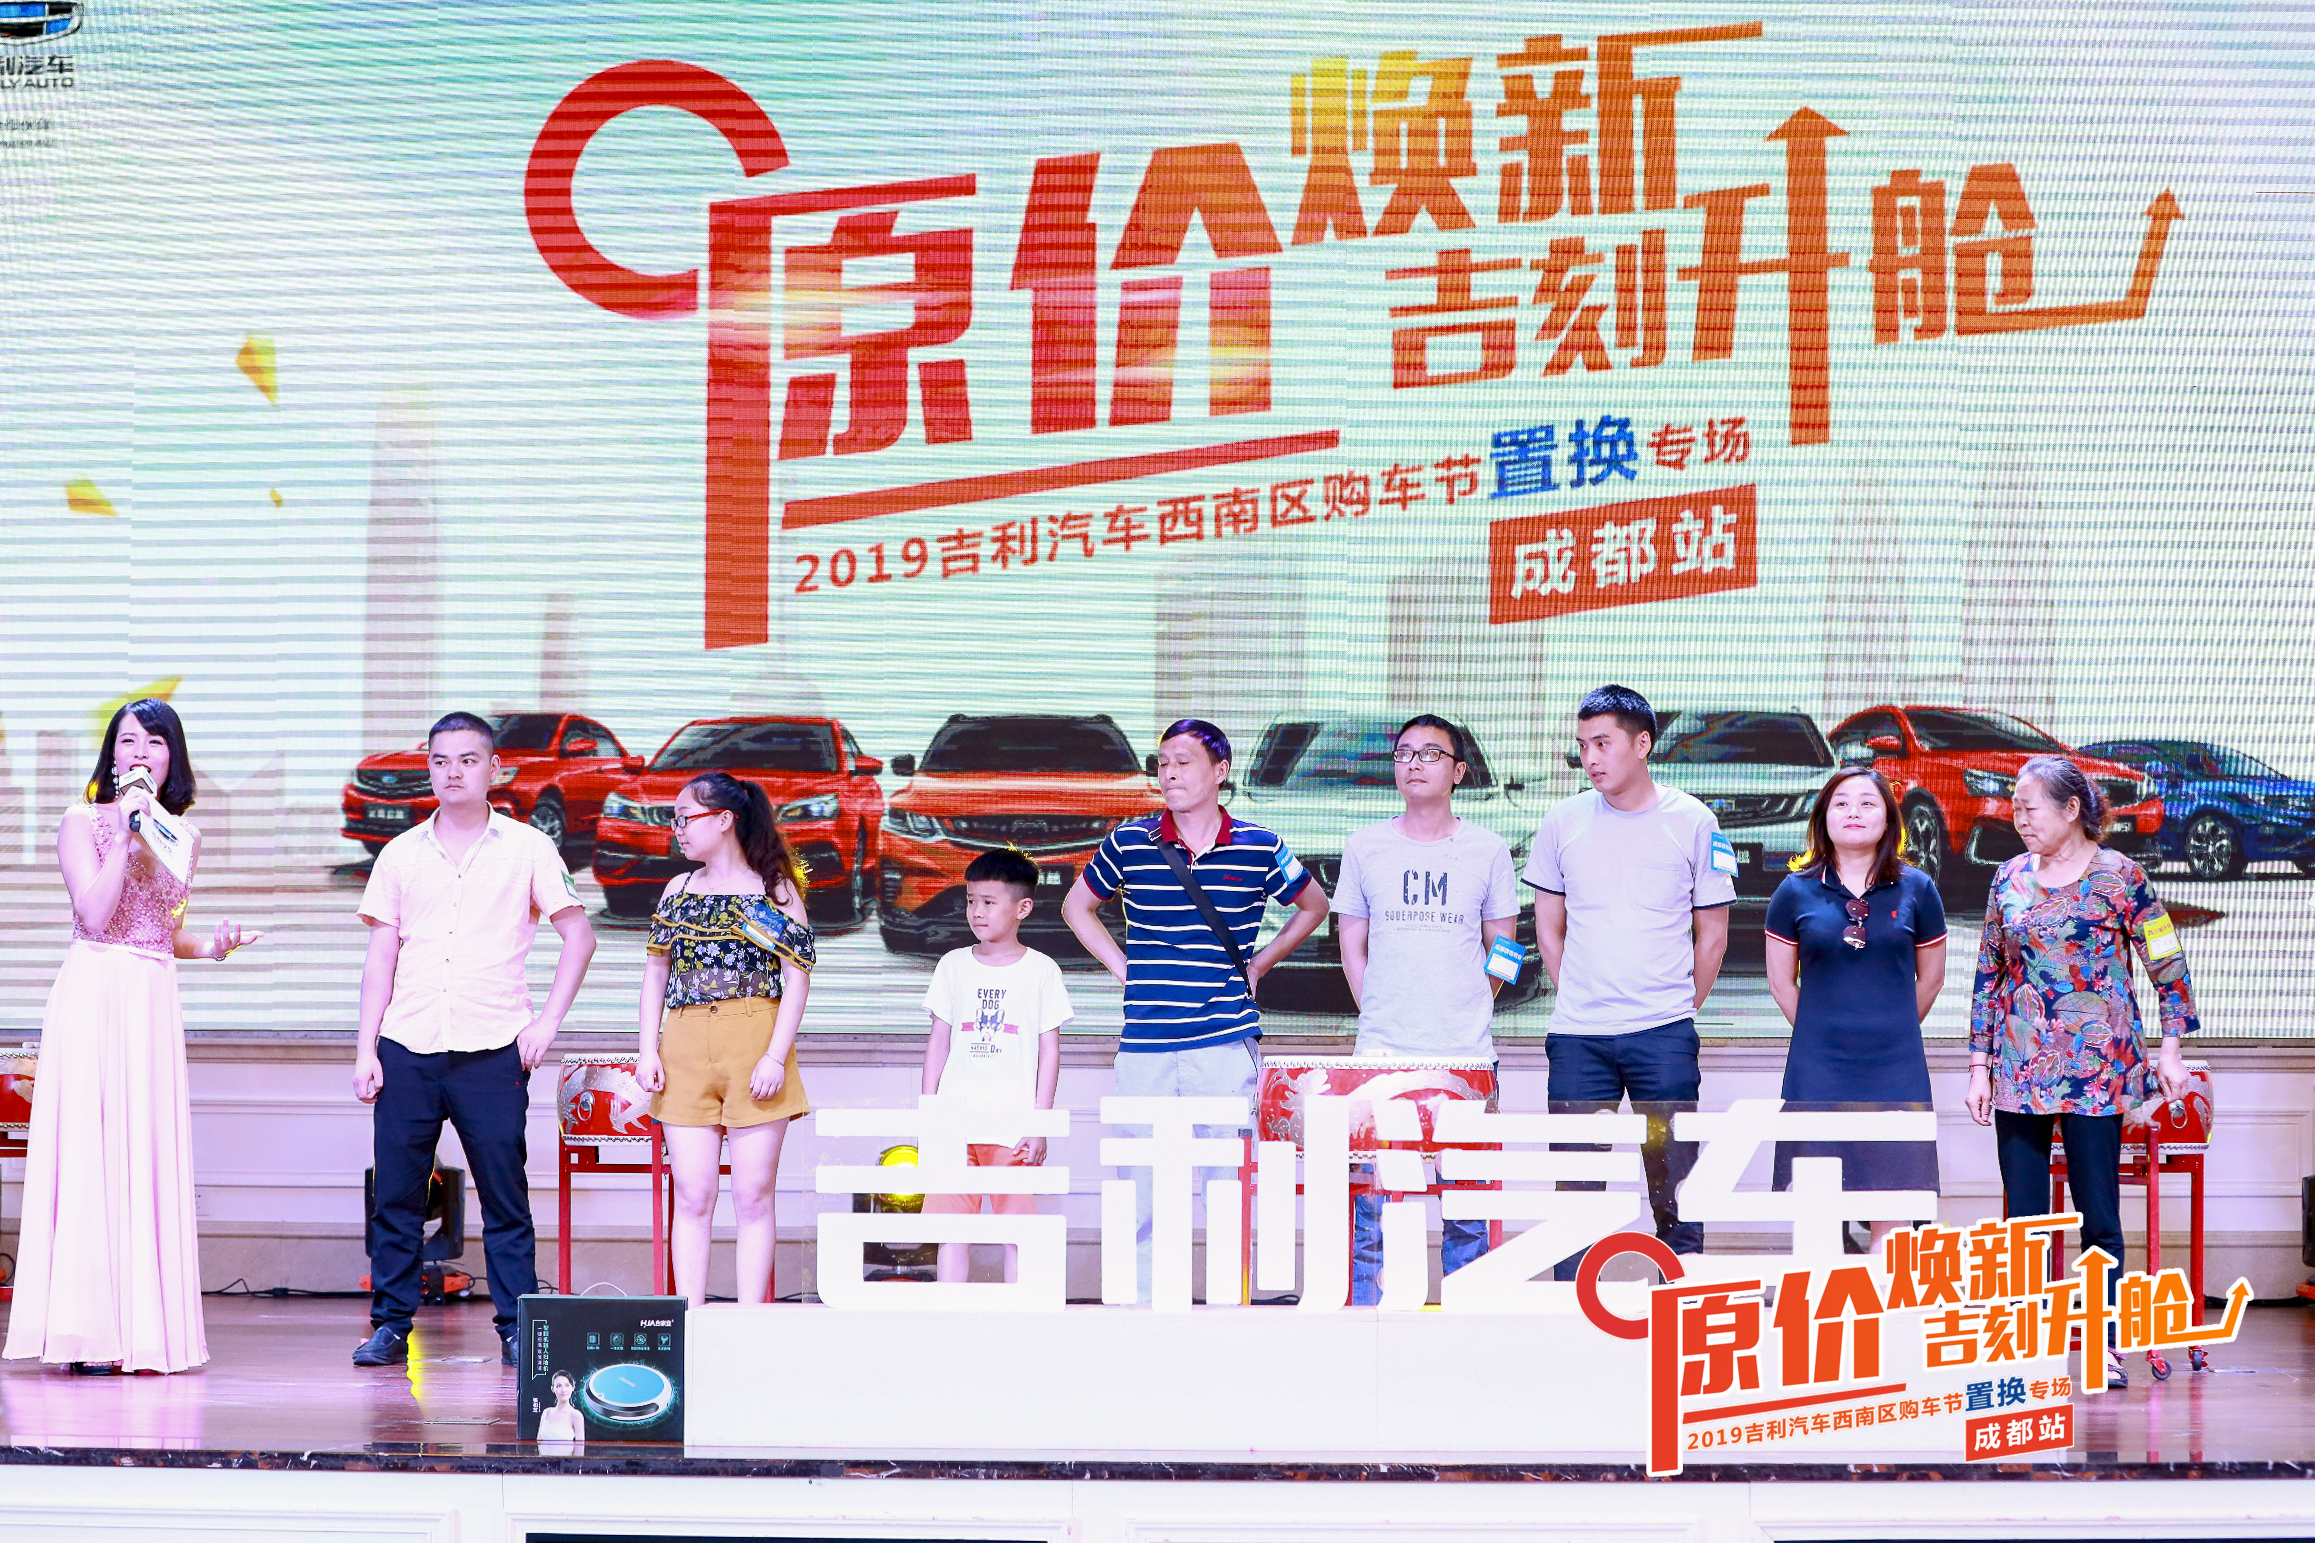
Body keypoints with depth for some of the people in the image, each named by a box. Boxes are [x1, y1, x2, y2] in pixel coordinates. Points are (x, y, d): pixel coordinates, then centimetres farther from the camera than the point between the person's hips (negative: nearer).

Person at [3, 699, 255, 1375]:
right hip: (94, 993, -5)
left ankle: (145, 1326, 5)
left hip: (155, 1001, 5)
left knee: (151, 1151, 2)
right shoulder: (82, 823, 0)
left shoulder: (181, 836, 15)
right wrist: (126, 834, -13)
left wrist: (211, 945, 4)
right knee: (91, 1146, -8)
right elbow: (94, 916, -12)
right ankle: (90, 1328, -6)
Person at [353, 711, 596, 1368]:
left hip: (492, 1049, -2)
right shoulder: (401, 854, 11)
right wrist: (366, 1049, 3)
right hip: (406, 1049, 2)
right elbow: (381, 955, 10)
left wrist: (547, 1021, -3)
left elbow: (578, 934, 5)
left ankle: (516, 1330, 4)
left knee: (505, 1196, -1)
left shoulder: (527, 849, 4)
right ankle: (391, 1326, 10)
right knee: (395, 1195, 2)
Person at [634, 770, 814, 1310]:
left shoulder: (776, 889, 3)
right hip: (686, 1055, 3)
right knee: (692, 1197, 1)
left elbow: (798, 977, -2)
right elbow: (655, 972, 16)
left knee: (753, 1196, -2)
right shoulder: (678, 889, 15)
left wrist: (776, 1057, -11)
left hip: (754, 1051, -3)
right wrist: (647, 1051, 5)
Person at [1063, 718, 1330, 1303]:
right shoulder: (1129, 843, 4)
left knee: (1232, 1186, 0)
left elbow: (1313, 907, 20)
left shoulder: (1259, 848, 3)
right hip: (1145, 1044, 1)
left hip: (1228, 1042, -1)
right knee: (1141, 1188, 2)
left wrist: (1260, 964, 11)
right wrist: (1121, 966, 9)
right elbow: (1077, 906, 20)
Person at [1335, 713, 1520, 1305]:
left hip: (1465, 1055, 0)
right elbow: (1352, 949, 12)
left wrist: (1467, 1013, 7)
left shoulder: (1487, 850, 6)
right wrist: (1380, 1015, 4)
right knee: (1370, 1200, -4)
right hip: (1381, 1053, 0)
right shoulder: (1365, 847, 7)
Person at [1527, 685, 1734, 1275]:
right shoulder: (1564, 821, 5)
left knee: (1674, 1180, 1)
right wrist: (1578, 996, 9)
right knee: (1573, 1188, 3)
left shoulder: (1693, 823, 1)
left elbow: (1712, 934, 7)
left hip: (1664, 1036, -2)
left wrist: (1679, 1008, 5)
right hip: (1577, 1035, 2)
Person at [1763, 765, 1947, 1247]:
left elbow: (1931, 976, 13)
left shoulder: (1916, 889, 4)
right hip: (1817, 1069, 0)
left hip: (1895, 1068, 0)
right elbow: (1780, 979, 11)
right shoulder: (1797, 891, 3)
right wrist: (1817, 1033, 10)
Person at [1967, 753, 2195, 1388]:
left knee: (2098, 1215, -1)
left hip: (2095, 1069, -4)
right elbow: (1988, 975, 13)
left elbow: (2167, 963, -1)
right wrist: (1980, 1065, 9)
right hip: (2019, 1071, 4)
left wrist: (2170, 1048, -7)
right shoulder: (2010, 879, 9)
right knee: (2023, 1217, 4)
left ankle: (2105, 1347, 6)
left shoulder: (2117, 875, -3)